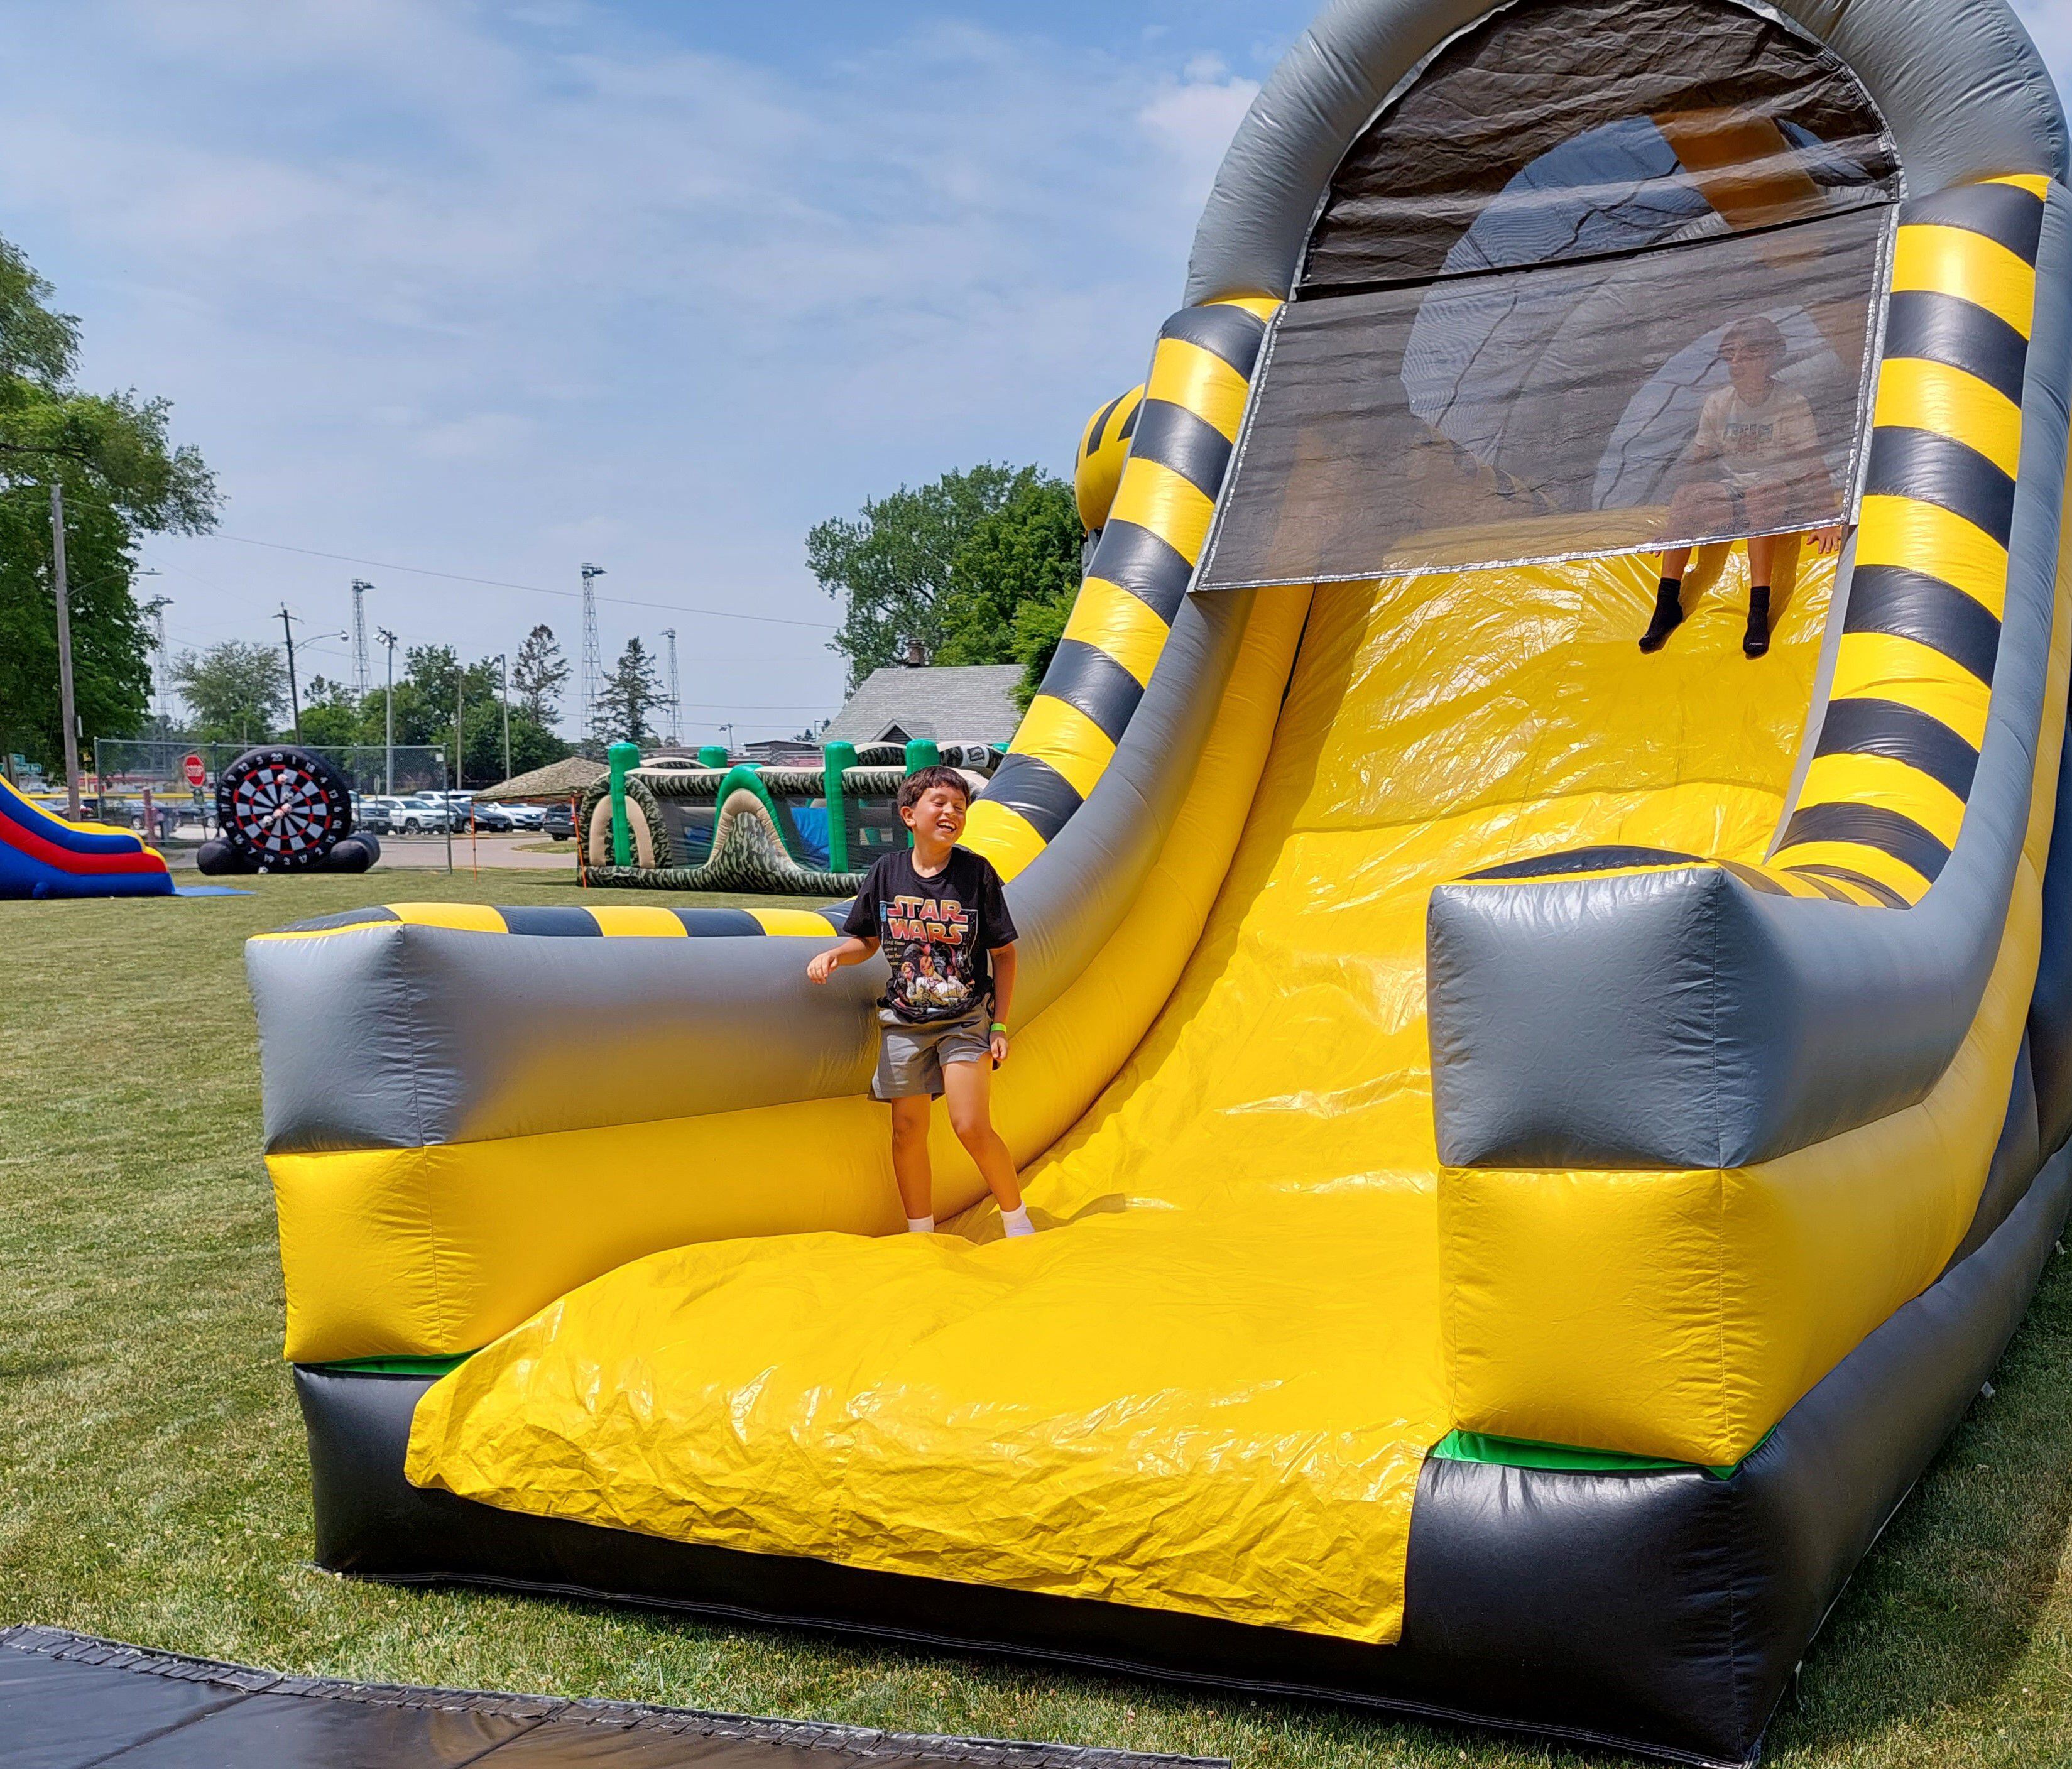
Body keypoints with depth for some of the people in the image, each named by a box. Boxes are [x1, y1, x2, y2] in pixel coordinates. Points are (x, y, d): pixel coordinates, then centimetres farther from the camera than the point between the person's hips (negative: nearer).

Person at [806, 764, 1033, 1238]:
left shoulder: (976, 871, -7)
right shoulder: (887, 871, -1)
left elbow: (1003, 953, -2)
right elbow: (867, 939, 12)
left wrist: (999, 1025, -5)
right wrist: (835, 955, -10)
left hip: (965, 1019, -3)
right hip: (904, 1021, 3)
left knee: (972, 1127, -10)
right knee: (908, 1130, 5)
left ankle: (1018, 1222, 10)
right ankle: (921, 1237, 20)